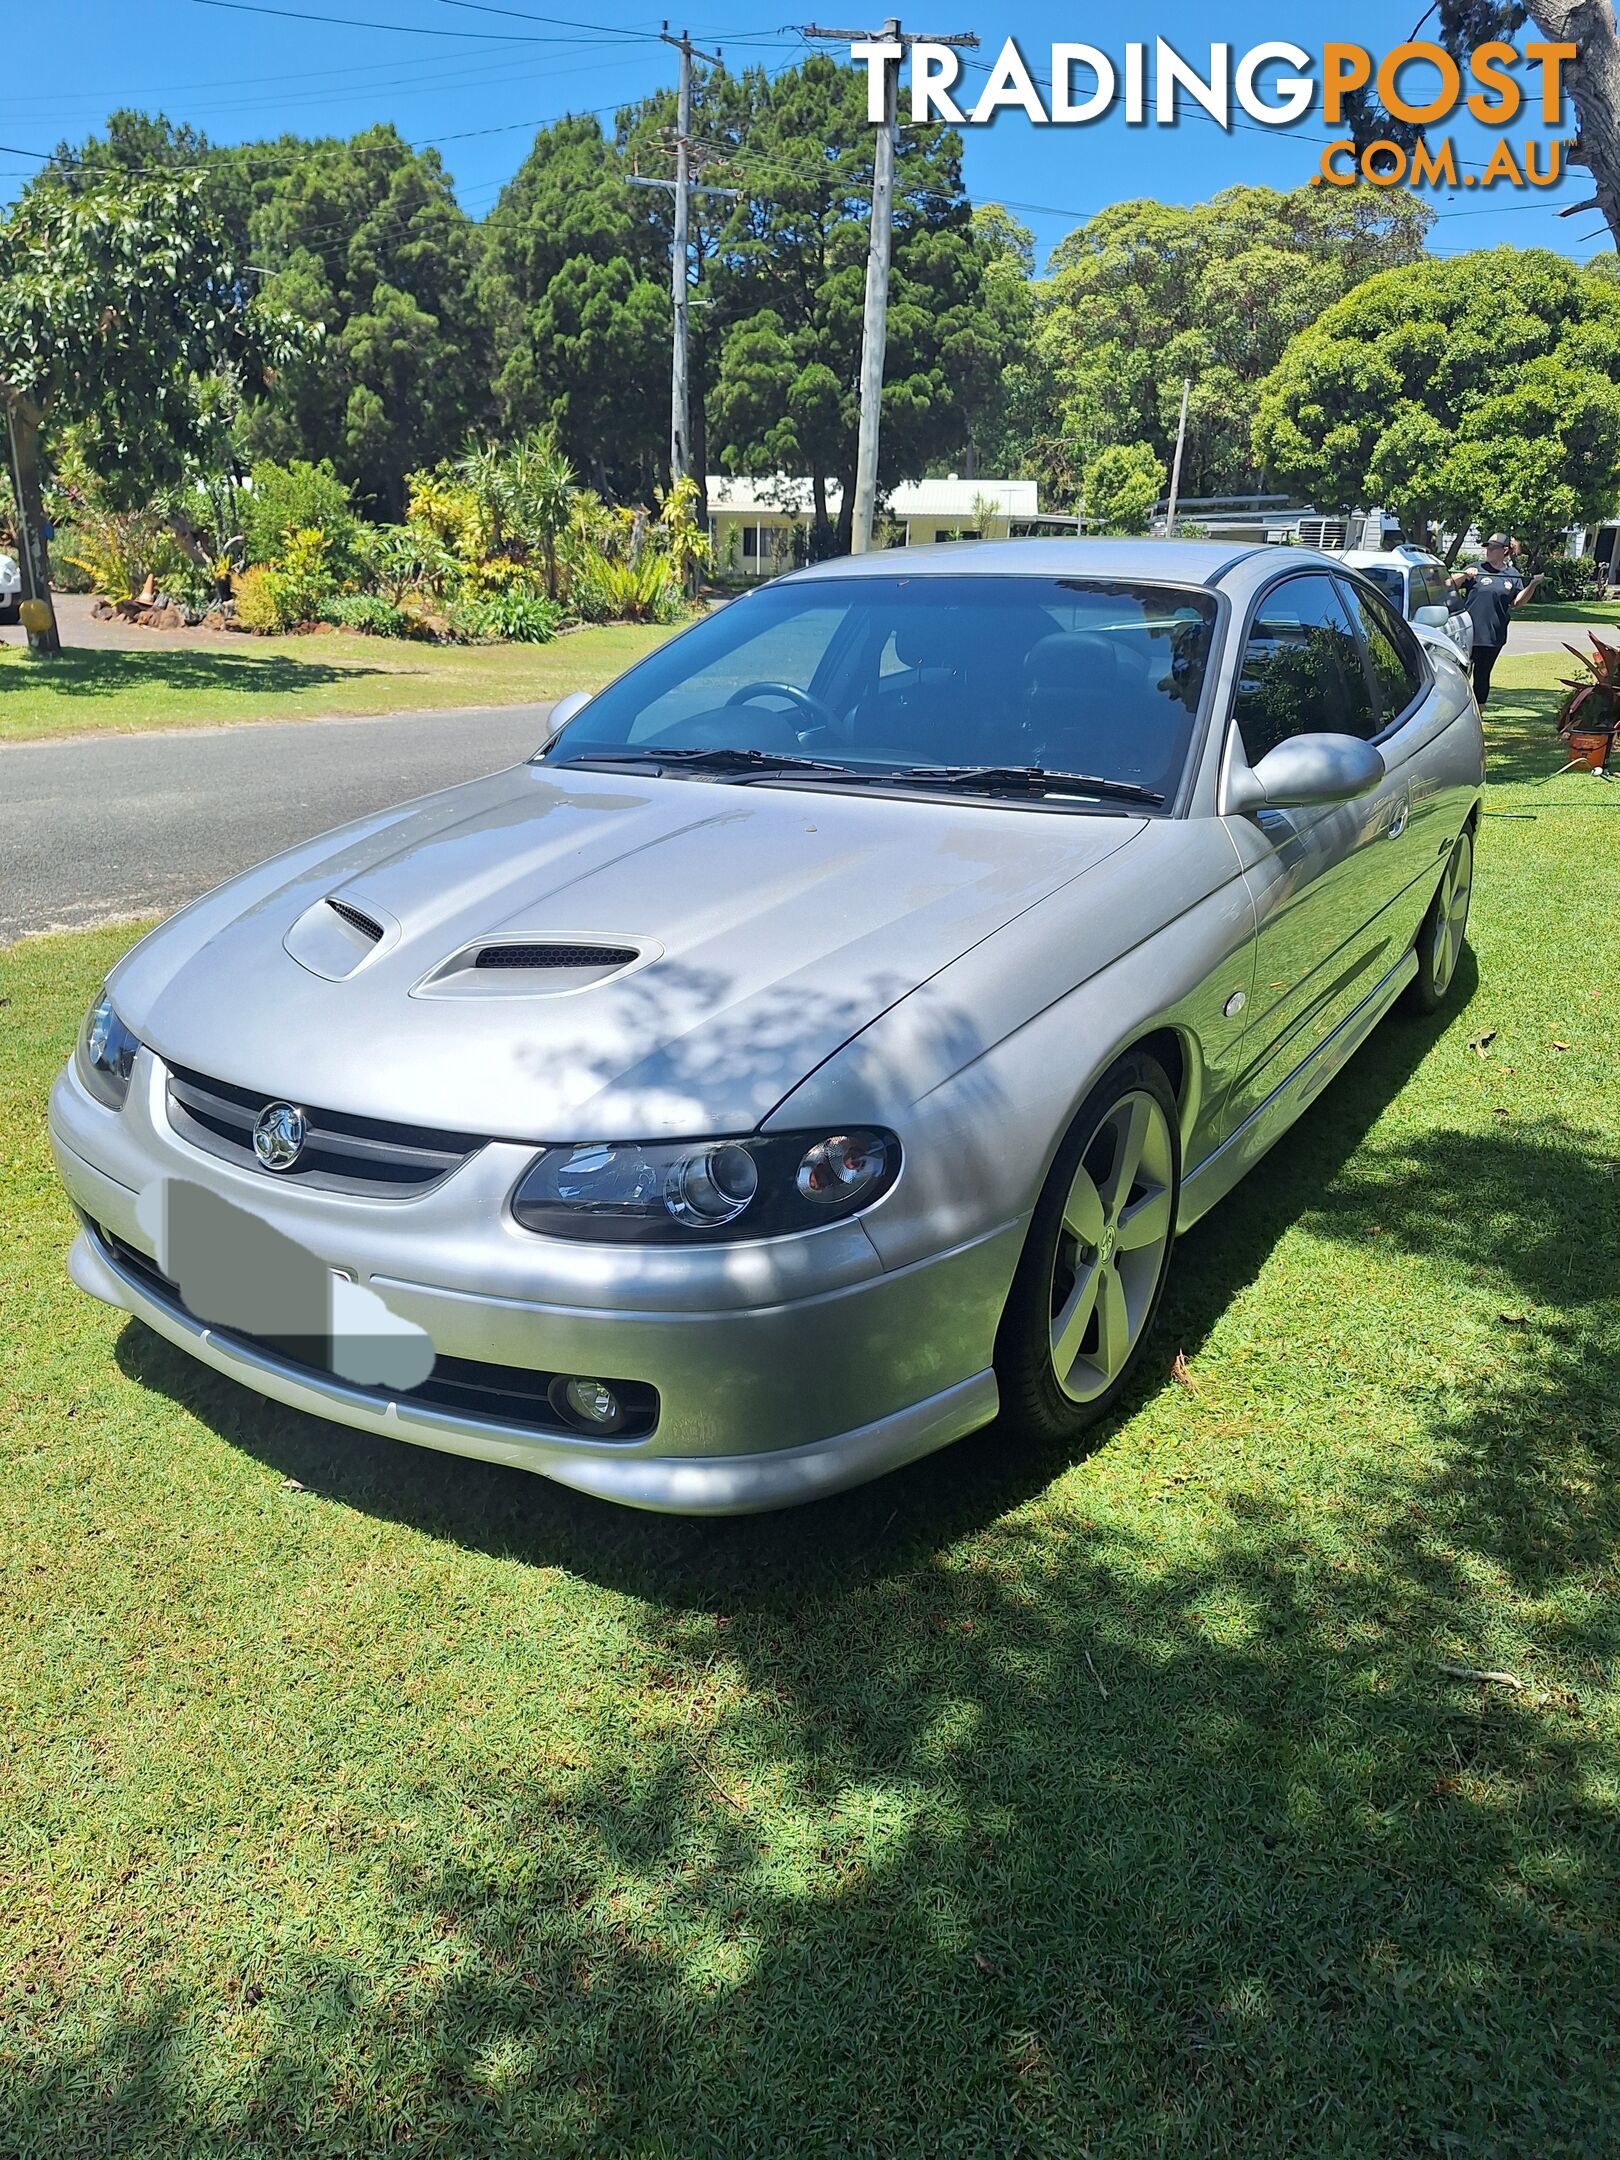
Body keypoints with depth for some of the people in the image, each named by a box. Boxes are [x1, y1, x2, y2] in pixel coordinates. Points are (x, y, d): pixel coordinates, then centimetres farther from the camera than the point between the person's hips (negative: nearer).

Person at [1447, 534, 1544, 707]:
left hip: (1493, 635, 2)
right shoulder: (1476, 569, 1)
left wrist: (1533, 584, -5)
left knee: (1482, 675, 11)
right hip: (1467, 633, -2)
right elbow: (1449, 585, -2)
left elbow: (1518, 602, 8)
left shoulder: (1512, 574, 8)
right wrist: (1464, 575, -19)